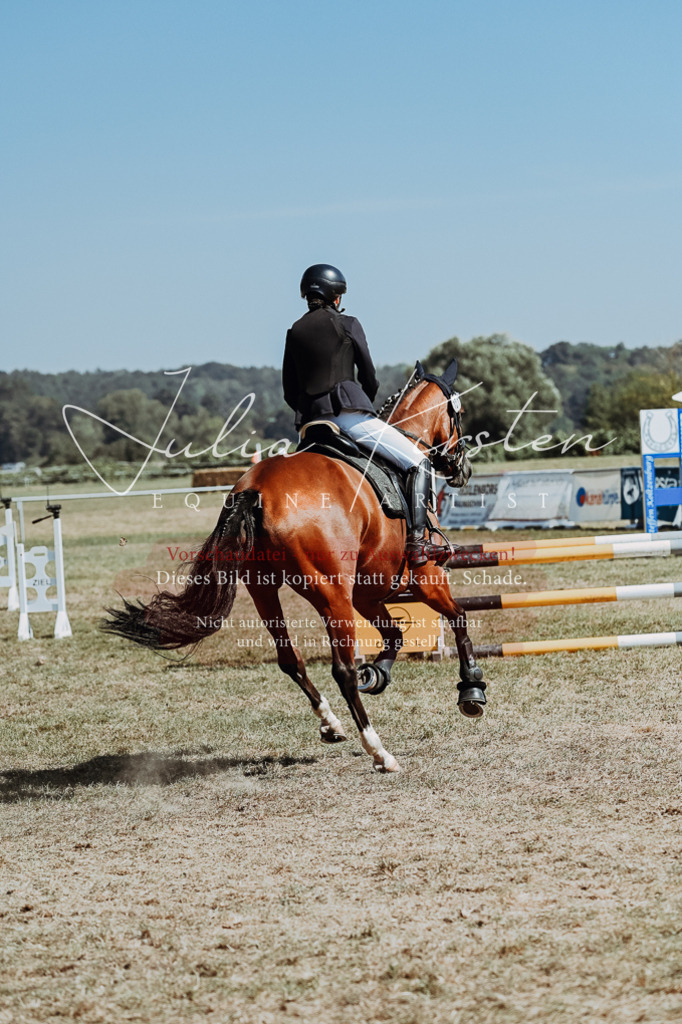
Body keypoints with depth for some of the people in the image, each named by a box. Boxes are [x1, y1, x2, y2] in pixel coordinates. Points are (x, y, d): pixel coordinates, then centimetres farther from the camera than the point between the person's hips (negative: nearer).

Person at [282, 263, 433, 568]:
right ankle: (417, 540, -17)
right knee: (418, 462, -1)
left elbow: (290, 392, 15)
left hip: (310, 420, 5)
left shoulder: (294, 333, 15)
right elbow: (369, 377, 6)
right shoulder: (347, 325, 2)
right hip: (348, 410, -5)